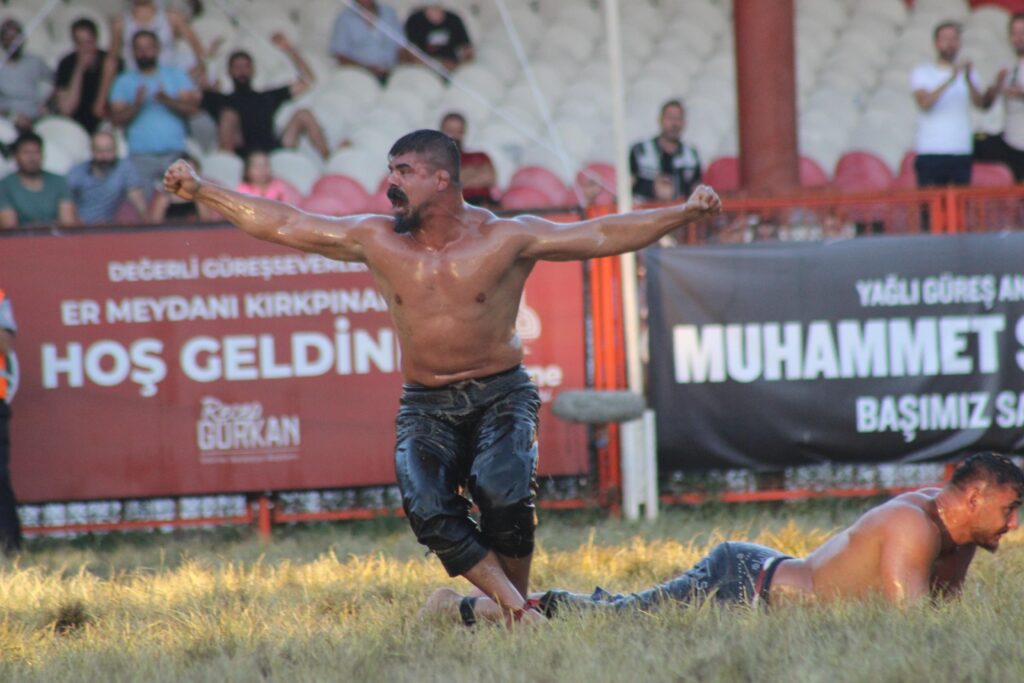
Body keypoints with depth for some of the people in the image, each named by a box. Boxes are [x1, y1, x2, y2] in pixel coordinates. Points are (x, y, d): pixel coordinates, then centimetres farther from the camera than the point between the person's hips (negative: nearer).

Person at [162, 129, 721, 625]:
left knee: (502, 489, -29)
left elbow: (601, 235, -13)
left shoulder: (507, 238, -7)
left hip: (501, 395, -3)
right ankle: (513, 608, -20)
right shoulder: (375, 240, 3)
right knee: (425, 506, -24)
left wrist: (681, 214, -24)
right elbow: (279, 223, 8)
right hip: (425, 406, 3)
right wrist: (200, 191, 8)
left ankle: (517, 601, -8)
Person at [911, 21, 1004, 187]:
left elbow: (980, 104, -4)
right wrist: (950, 80, -20)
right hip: (930, 153, -3)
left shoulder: (966, 72, 14)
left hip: (961, 153, 3)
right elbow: (924, 103, -12)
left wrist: (968, 80, -23)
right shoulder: (922, 72, 7)